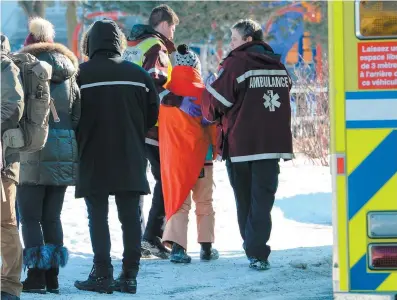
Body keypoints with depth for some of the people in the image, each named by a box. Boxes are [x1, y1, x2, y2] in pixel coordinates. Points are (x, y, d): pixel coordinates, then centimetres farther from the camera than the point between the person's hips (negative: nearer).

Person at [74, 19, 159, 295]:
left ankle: (103, 274, -1)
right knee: (131, 218, 7)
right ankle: (130, 275, 6)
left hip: (93, 161, -2)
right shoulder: (138, 74, 1)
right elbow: (153, 115, 6)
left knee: (98, 217, 3)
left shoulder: (81, 75, -9)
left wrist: (79, 143, 11)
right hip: (131, 159, 3)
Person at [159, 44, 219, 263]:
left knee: (178, 200, 4)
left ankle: (177, 246, -12)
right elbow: (211, 124, -6)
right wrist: (215, 147, 9)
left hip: (172, 155, 2)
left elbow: (159, 122, 11)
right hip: (200, 154, -2)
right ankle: (207, 248, 14)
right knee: (204, 203, 12)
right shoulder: (201, 92, -9)